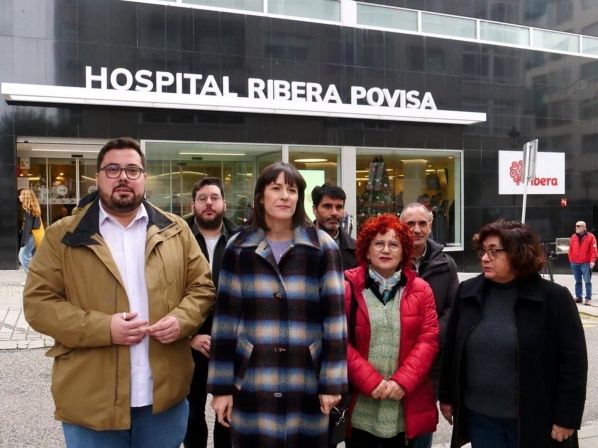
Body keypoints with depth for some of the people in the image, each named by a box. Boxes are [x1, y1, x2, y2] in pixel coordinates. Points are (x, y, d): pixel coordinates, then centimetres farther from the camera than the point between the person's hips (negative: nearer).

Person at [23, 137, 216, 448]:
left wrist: (182, 319, -12)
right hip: (92, 400, -2)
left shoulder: (175, 230, 6)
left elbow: (202, 285, 9)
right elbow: (38, 301, -5)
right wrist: (103, 328, -17)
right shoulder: (64, 235, -1)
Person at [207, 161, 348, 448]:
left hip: (308, 382, 0)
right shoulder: (238, 247, 3)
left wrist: (333, 381, -4)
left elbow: (334, 315, 0)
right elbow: (225, 318, 3)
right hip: (253, 384, 1)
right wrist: (221, 385, 1)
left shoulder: (322, 247, 1)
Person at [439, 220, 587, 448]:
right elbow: (451, 348, 7)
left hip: (532, 420, -3)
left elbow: (573, 361, -8)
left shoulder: (554, 298, -10)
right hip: (479, 417, 3)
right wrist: (447, 397, 9)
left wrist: (566, 418, -9)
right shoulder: (468, 292, 0)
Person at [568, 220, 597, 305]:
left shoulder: (590, 237, -3)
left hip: (586, 263, -5)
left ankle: (588, 298, -2)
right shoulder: (573, 237, 10)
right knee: (578, 281, 11)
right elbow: (570, 249, 14)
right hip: (575, 263, 5)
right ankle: (578, 297, 18)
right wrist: (571, 259, 10)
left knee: (587, 281, -5)